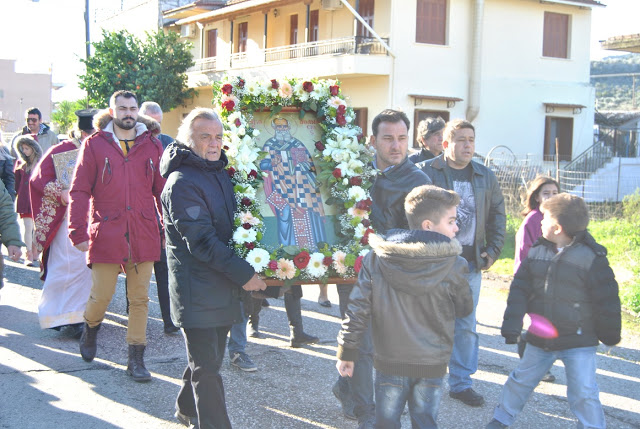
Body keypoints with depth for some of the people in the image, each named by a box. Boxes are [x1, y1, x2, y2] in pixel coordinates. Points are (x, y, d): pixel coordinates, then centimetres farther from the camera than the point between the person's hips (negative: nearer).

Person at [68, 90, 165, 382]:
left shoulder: (152, 146, 9)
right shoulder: (95, 145, 2)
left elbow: (162, 191, 12)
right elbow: (79, 191, 0)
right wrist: (78, 232, -6)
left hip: (143, 235, 2)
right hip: (106, 234, -2)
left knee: (140, 299, 5)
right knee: (101, 296, 1)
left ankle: (136, 359, 16)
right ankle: (91, 328, 35)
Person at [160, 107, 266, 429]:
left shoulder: (221, 174, 11)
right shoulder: (181, 182, -15)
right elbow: (200, 241, -21)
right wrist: (243, 273, -21)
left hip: (223, 285, 8)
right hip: (197, 290, -8)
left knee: (209, 357, 20)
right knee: (206, 367, -2)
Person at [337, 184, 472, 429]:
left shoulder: (376, 259, -9)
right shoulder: (453, 266, -14)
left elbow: (357, 310, -8)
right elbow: (464, 309, 2)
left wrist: (346, 352, 2)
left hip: (389, 363, 1)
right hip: (432, 366, -1)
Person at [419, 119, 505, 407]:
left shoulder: (485, 177, 12)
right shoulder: (425, 172, -5)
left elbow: (498, 215, 21)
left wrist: (493, 250, 12)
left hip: (470, 263, 4)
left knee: (466, 326, 8)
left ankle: (461, 383, 20)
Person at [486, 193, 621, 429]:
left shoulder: (592, 257, -15)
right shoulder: (536, 252, -1)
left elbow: (607, 301, -7)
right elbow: (519, 290, -1)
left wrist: (610, 336, 1)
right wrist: (512, 325, -10)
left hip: (579, 341, -5)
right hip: (540, 338, 5)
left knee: (584, 394, -4)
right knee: (521, 380, 18)